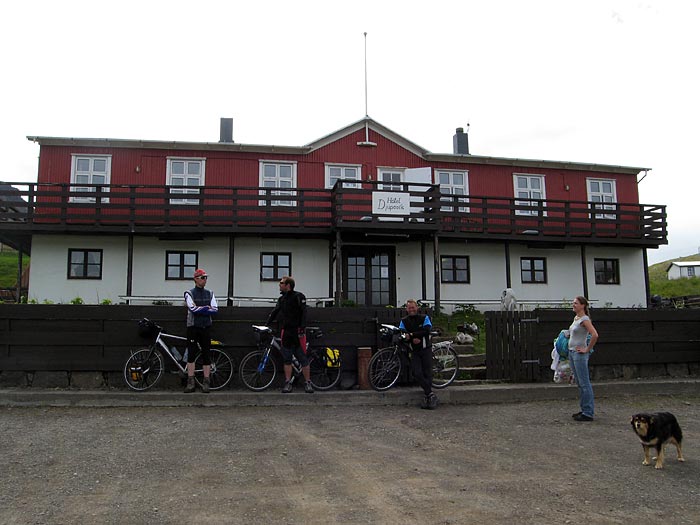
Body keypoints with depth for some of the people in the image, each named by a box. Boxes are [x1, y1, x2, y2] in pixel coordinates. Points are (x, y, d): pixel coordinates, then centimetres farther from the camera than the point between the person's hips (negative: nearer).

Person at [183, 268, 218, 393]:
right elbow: (193, 308, -15)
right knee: (191, 354, -2)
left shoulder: (210, 293, 10)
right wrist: (207, 307, -8)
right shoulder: (189, 293, 0)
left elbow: (215, 310, -2)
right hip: (193, 327, -3)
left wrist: (199, 309, -13)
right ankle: (190, 383, 3)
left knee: (206, 354, 2)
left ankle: (206, 383, 7)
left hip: (206, 327, 3)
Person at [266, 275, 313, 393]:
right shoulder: (281, 299, 15)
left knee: (303, 359, -3)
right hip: (286, 332, 6)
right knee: (287, 359, 6)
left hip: (297, 332, -6)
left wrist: (302, 328, -19)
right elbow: (275, 312, 18)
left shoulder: (298, 296, -5)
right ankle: (288, 383, 11)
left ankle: (308, 383, 4)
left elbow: (303, 313, -11)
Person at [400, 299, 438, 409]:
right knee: (417, 373, -13)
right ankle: (431, 394, -7)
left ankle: (428, 396, 6)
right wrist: (413, 339, -21)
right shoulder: (404, 321, 7)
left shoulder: (424, 318, 1)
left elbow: (427, 330, -16)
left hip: (426, 350, -2)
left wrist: (411, 335, -21)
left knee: (427, 373, -3)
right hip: (414, 352, 2)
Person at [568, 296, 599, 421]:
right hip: (572, 353, 10)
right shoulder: (576, 318, 13)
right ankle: (584, 410, 21)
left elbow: (595, 335, -25)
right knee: (579, 383, 14)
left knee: (584, 383, -5)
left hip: (580, 354, -10)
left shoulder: (584, 319, -14)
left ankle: (588, 413, 0)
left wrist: (587, 349, -18)